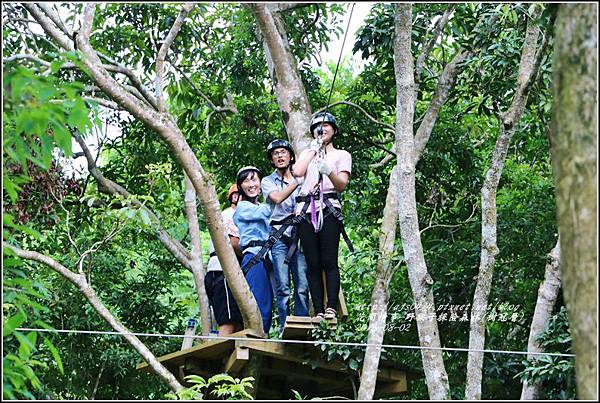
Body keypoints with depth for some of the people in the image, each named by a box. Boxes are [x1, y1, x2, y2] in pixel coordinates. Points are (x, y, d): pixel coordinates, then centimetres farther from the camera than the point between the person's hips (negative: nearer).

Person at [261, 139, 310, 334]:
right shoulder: (268, 181, 13)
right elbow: (278, 198, -8)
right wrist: (298, 180, -11)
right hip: (279, 236, -1)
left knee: (302, 287, -7)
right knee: (283, 287, -8)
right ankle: (284, 328, -6)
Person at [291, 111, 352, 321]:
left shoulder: (342, 155, 18)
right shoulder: (308, 153, 28)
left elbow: (342, 185, 1)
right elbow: (297, 171, 5)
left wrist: (330, 172, -19)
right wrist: (314, 149, 11)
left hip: (329, 209, -3)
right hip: (306, 210, 3)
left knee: (329, 261, -15)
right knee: (313, 264, -5)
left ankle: (331, 308, -21)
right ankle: (318, 311, -9)